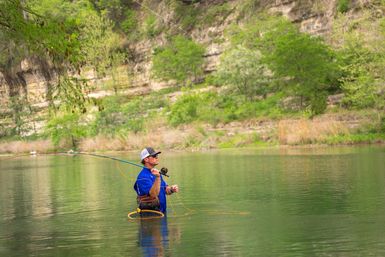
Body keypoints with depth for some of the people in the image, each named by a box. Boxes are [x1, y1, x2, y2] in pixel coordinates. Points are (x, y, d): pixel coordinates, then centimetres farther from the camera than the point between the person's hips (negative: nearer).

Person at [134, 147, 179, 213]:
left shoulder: (156, 173, 14)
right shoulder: (143, 177, -18)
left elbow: (166, 190, 15)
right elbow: (153, 194, -30)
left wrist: (172, 189, -9)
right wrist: (157, 177, -40)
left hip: (161, 210, 10)